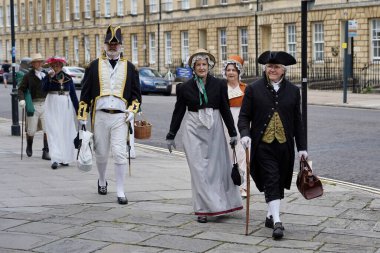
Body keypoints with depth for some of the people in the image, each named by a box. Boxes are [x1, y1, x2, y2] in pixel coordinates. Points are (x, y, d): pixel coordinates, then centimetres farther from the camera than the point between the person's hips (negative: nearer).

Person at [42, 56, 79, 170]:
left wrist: (77, 109, 7)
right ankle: (55, 159, -15)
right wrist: (50, 77, -25)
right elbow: (44, 88, -16)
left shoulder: (68, 78, 8)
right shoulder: (47, 77, 3)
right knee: (54, 132, -9)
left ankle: (65, 158, 16)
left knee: (66, 132, 6)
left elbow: (73, 94, 9)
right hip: (52, 106, -2)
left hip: (66, 106, 3)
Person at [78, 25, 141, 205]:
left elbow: (136, 94, 12)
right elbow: (85, 94, 7)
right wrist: (82, 117, 3)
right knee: (101, 153, 10)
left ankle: (120, 192, -2)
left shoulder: (129, 68, 8)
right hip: (100, 115, 1)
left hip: (120, 117, -1)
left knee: (120, 154, -10)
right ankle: (102, 181, 37)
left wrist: (132, 112, -2)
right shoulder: (95, 66, 6)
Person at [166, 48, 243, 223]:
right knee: (199, 169, -4)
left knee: (218, 167, 6)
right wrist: (171, 136, 9)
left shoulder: (219, 84, 3)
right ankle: (203, 209, 0)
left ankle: (223, 203, 21)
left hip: (214, 129, 1)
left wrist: (233, 133, 7)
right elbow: (178, 112, 8)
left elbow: (225, 109, 7)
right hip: (194, 130, -1)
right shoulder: (185, 87, 2)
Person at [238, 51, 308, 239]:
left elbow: (297, 121, 10)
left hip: (284, 145, 3)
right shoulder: (254, 89, 1)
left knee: (279, 182, 11)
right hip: (263, 145, -3)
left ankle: (271, 215, 28)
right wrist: (245, 134, -17)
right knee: (271, 182, -9)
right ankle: (277, 222, -11)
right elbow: (244, 116, 2)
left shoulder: (293, 91, 8)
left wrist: (302, 147, 8)